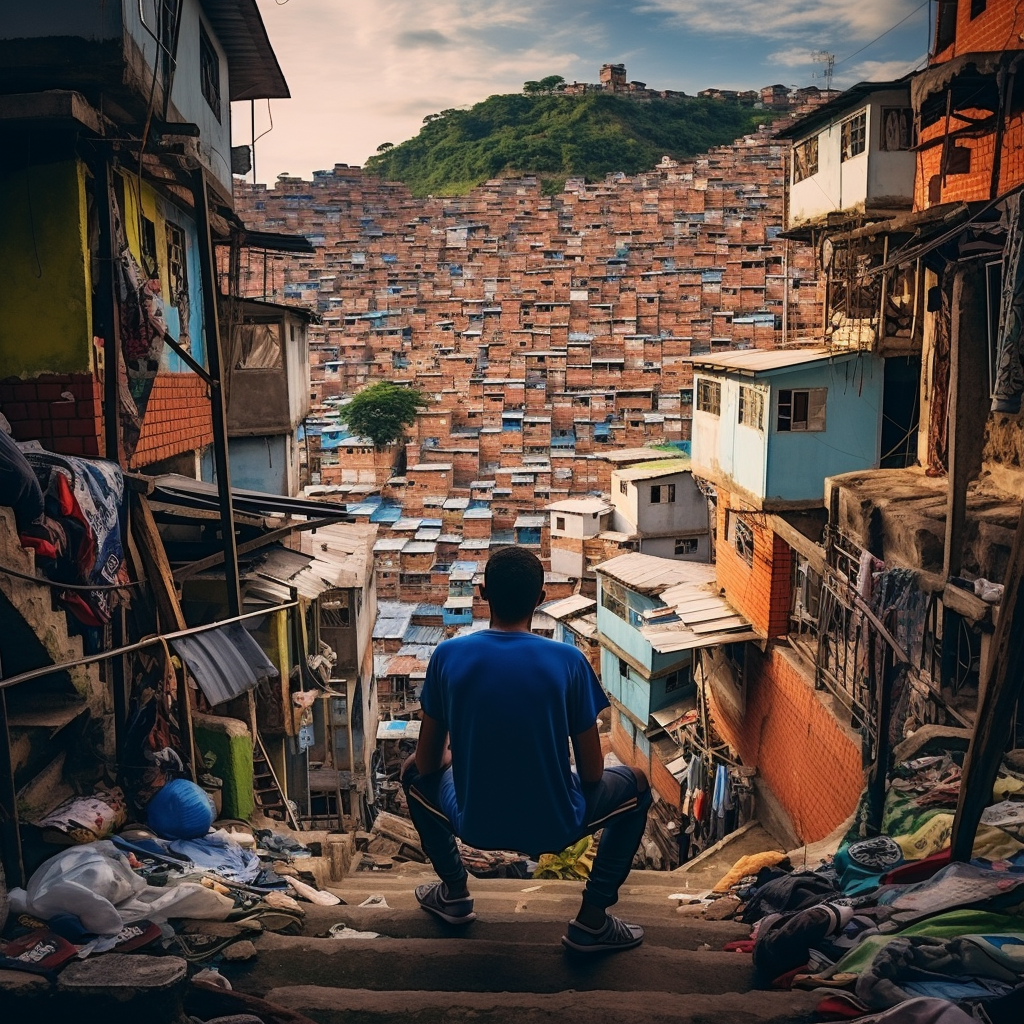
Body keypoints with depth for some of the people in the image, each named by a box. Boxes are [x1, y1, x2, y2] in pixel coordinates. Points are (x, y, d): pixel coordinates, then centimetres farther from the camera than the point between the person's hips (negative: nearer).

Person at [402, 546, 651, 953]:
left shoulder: (448, 655, -11)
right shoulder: (568, 660, -14)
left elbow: (428, 762, -1)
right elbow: (592, 773, -6)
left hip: (474, 824, 2)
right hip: (555, 827, -1)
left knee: (414, 774, 31)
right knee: (636, 783, 26)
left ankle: (454, 892, 34)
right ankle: (592, 920, 19)